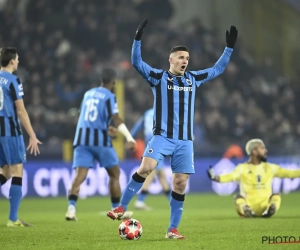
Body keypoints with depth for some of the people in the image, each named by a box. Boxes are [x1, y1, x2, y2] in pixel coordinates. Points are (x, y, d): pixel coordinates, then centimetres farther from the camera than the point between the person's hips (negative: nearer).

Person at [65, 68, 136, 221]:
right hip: (100, 140, -4)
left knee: (79, 175, -6)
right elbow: (116, 119, -17)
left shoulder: (88, 93, 17)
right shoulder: (109, 96, -4)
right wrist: (129, 138, -22)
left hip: (82, 139, 4)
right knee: (114, 174, 12)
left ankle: (71, 207, -26)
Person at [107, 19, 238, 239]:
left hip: (185, 140, 4)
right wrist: (138, 39, -21)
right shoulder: (158, 77, 2)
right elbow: (137, 63, -9)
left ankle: (173, 229, 7)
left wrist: (229, 48, 14)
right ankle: (121, 208, -14)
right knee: (146, 167, -26)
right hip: (162, 136, -4)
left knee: (181, 183, -1)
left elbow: (217, 69, 21)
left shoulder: (193, 79, 13)